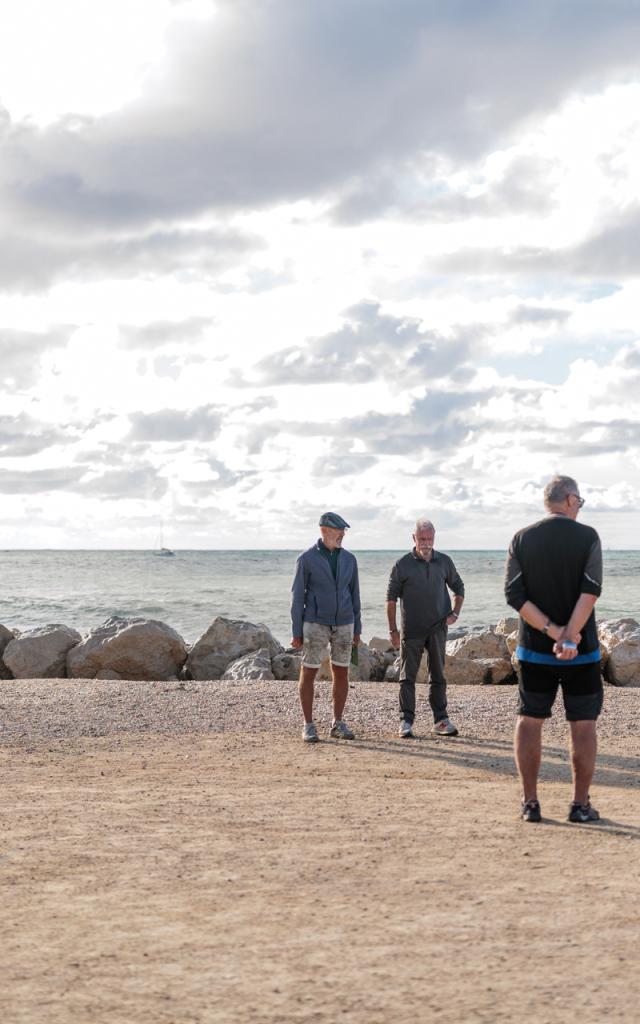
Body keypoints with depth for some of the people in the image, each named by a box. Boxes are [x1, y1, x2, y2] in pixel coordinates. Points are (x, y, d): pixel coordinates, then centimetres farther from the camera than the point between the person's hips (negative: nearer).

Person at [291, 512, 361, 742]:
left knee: (341, 674, 6)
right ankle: (308, 726, 8)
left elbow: (354, 595, 11)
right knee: (308, 674, -1)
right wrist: (296, 632, -7)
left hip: (343, 624, 4)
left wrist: (357, 629, 9)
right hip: (315, 624, -4)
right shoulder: (307, 559, -7)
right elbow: (298, 596, -5)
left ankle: (338, 724, 17)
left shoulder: (349, 559, 6)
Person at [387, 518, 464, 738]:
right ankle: (406, 721, 4)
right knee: (408, 676, -1)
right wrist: (393, 629, -5)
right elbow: (391, 597, -1)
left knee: (438, 676, 7)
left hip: (437, 628, 3)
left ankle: (441, 720, 11)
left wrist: (455, 613, 5)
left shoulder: (444, 562, 6)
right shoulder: (403, 564, -3)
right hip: (411, 629, -3)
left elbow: (458, 587, 20)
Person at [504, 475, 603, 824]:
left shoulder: (522, 539, 1)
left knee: (529, 720, 9)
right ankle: (580, 804, 8)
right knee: (583, 723, 7)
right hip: (582, 652, -2)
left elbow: (514, 594, -7)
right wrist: (571, 636, -20)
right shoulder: (587, 537, -6)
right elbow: (591, 590, -17)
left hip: (534, 649, 2)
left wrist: (552, 631, -11)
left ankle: (530, 802, 9)